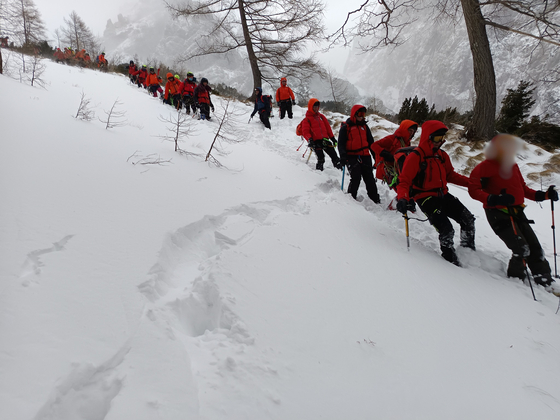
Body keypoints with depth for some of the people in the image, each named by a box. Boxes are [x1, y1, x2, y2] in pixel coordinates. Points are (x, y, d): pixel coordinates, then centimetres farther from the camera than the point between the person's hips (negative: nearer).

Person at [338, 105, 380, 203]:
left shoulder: (365, 127, 20)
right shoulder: (346, 127, 4)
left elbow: (371, 142, 24)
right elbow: (341, 144, 0)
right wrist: (343, 157, -13)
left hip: (365, 156, 4)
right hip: (352, 157, -4)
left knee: (369, 178, 1)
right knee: (356, 178, -17)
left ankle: (375, 200, 6)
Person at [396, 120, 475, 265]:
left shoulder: (442, 155, 8)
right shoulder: (415, 157, -15)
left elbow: (450, 175, 21)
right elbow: (404, 181, -17)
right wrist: (402, 199, -35)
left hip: (443, 195, 8)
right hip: (426, 198, -7)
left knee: (468, 219, 4)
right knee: (446, 230, -16)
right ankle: (451, 260, 9)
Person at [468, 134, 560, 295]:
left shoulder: (512, 166, 13)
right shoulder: (485, 167, -12)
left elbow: (523, 189, 20)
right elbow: (474, 190, -18)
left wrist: (544, 195, 6)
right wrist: (493, 199, -32)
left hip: (516, 212, 8)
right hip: (498, 214, -8)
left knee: (534, 246, 8)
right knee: (521, 249, -12)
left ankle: (544, 279, 23)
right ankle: (516, 278, 12)